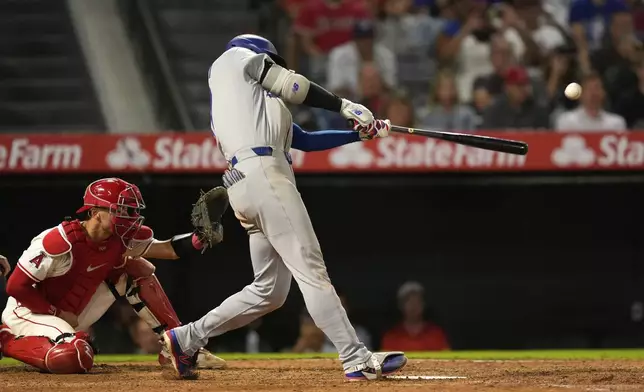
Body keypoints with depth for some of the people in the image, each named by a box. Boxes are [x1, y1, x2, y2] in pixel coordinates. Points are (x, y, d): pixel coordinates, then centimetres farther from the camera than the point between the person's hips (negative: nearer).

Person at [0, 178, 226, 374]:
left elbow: (169, 249, -7)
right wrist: (57, 314, -21)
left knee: (137, 270, 1)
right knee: (74, 359, -39)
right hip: (31, 312, -8)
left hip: (73, 314, 8)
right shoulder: (61, 243, -29)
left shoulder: (119, 237, -8)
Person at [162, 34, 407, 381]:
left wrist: (361, 133, 20)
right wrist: (345, 105, 11)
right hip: (262, 173, -9)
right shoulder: (237, 57, 14)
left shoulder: (261, 105, 33)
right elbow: (292, 86, 3)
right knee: (311, 270, -14)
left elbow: (306, 141, 27)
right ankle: (357, 361, -20)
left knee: (270, 290, 10)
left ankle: (185, 339, 13)